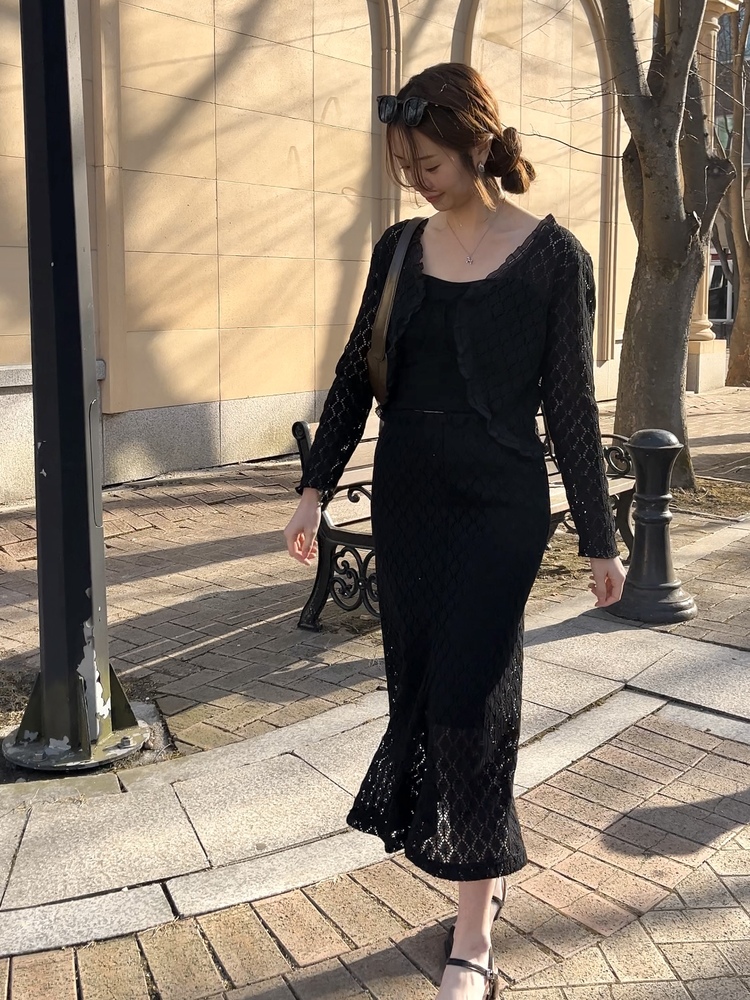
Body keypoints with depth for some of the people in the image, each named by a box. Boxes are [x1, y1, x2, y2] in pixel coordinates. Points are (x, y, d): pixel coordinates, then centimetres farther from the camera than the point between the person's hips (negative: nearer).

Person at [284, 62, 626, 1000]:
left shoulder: (551, 255, -6)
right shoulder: (399, 248, 6)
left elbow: (571, 402, -4)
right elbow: (356, 373, 10)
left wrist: (599, 538, -2)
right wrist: (316, 488, 4)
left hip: (497, 503, -5)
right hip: (406, 498, 5)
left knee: (467, 699, -6)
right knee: (418, 690, 8)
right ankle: (484, 869, 29)